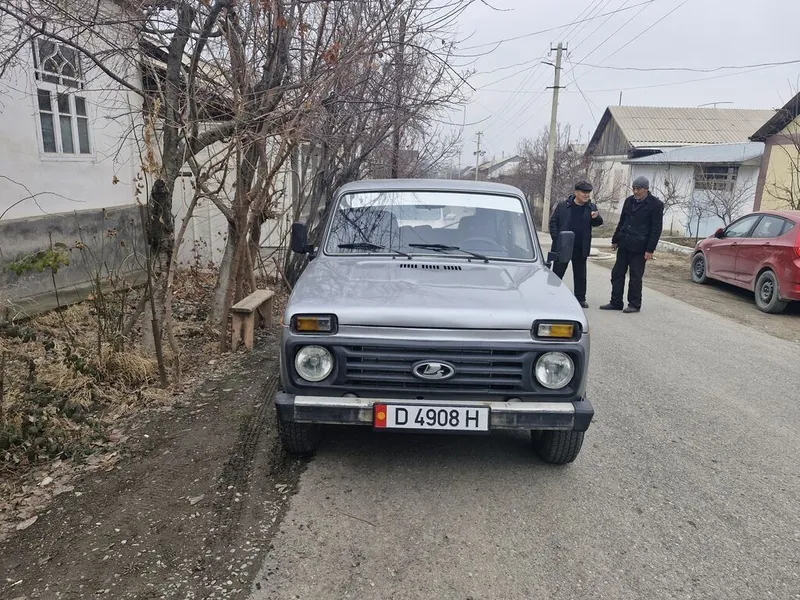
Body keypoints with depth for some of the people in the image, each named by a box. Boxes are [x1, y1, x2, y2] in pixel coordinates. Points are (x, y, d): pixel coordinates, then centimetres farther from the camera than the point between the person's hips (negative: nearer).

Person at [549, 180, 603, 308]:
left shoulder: (592, 208, 6)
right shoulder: (563, 206, -2)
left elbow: (598, 223, 1)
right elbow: (553, 221, 1)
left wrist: (596, 217, -24)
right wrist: (556, 238, -10)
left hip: (581, 249, 3)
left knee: (580, 275, 11)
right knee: (557, 272, 4)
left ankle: (580, 298, 21)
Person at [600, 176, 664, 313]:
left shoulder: (656, 204, -7)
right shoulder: (629, 200, 10)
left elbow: (656, 229, -9)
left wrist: (650, 249, -13)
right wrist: (615, 240, 16)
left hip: (639, 247, -6)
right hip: (624, 244, 6)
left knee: (635, 277, 1)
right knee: (617, 273, 8)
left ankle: (634, 304, 13)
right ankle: (616, 303, 16)